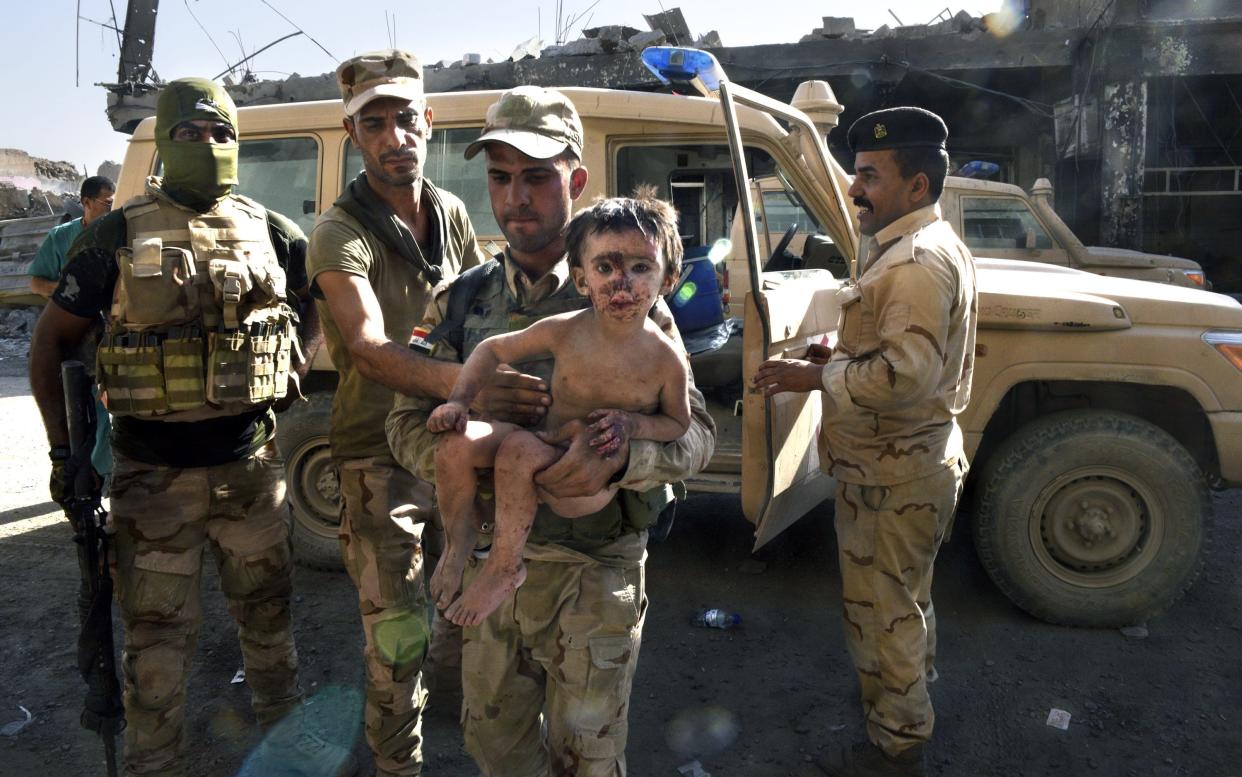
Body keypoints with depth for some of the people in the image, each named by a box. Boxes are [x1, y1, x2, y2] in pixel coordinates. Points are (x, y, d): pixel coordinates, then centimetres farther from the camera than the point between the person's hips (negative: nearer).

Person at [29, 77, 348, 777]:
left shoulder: (272, 233, 2)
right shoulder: (118, 236, -2)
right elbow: (52, 340, 4)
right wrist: (63, 451, 1)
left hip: (252, 464, 2)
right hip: (153, 475, -2)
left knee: (267, 613, 18)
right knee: (159, 634, 8)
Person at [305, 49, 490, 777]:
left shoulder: (450, 212, 4)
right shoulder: (339, 234, -16)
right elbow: (370, 348, -32)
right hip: (381, 452, -5)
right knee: (397, 635, 0)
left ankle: (465, 661, 51)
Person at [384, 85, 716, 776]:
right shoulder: (463, 301, 2)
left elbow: (696, 433, -11)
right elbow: (409, 428, 0)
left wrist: (618, 455, -33)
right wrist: (470, 407, -22)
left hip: (594, 573, -3)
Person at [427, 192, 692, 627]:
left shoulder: (666, 359, -13)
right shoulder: (563, 332, -8)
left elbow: (678, 423, 3)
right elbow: (493, 349, 6)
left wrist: (631, 423, -17)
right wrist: (458, 402, -7)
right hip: (547, 453, 4)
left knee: (519, 451, -32)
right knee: (456, 442, -19)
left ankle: (504, 568, -12)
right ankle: (458, 542, 6)